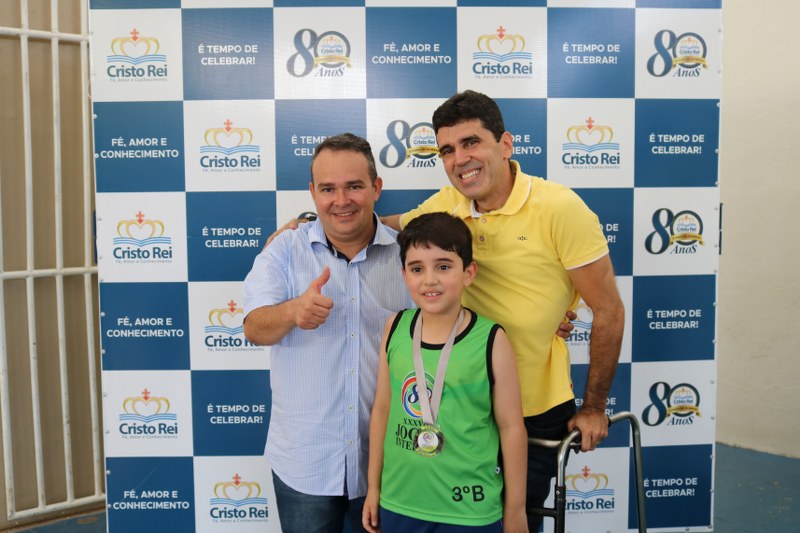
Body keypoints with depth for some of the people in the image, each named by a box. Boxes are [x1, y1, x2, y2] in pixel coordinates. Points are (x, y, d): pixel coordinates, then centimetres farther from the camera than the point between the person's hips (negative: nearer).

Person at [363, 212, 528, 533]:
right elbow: (382, 409, 5)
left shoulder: (491, 340, -13)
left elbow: (511, 427, -6)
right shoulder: (395, 328, -3)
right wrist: (374, 486, 10)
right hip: (398, 504, 3)